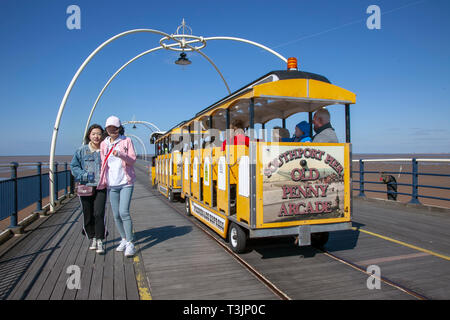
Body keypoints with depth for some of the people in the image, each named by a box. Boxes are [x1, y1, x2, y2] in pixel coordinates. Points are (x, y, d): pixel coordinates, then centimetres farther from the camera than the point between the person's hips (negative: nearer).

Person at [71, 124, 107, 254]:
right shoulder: (82, 150, 3)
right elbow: (73, 166, 5)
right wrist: (84, 175, -11)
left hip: (101, 187, -1)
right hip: (86, 187, 1)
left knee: (99, 214, -10)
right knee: (88, 215, 8)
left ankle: (100, 241, 2)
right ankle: (92, 238, 28)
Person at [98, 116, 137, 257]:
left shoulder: (126, 141, 1)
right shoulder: (104, 144, 10)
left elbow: (132, 160, -4)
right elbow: (103, 164, 16)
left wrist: (121, 155, -22)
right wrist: (102, 181, 9)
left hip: (126, 183, -4)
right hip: (111, 184, 4)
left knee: (124, 212, -14)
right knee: (116, 215, 6)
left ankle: (130, 243, -7)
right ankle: (124, 240, 23)